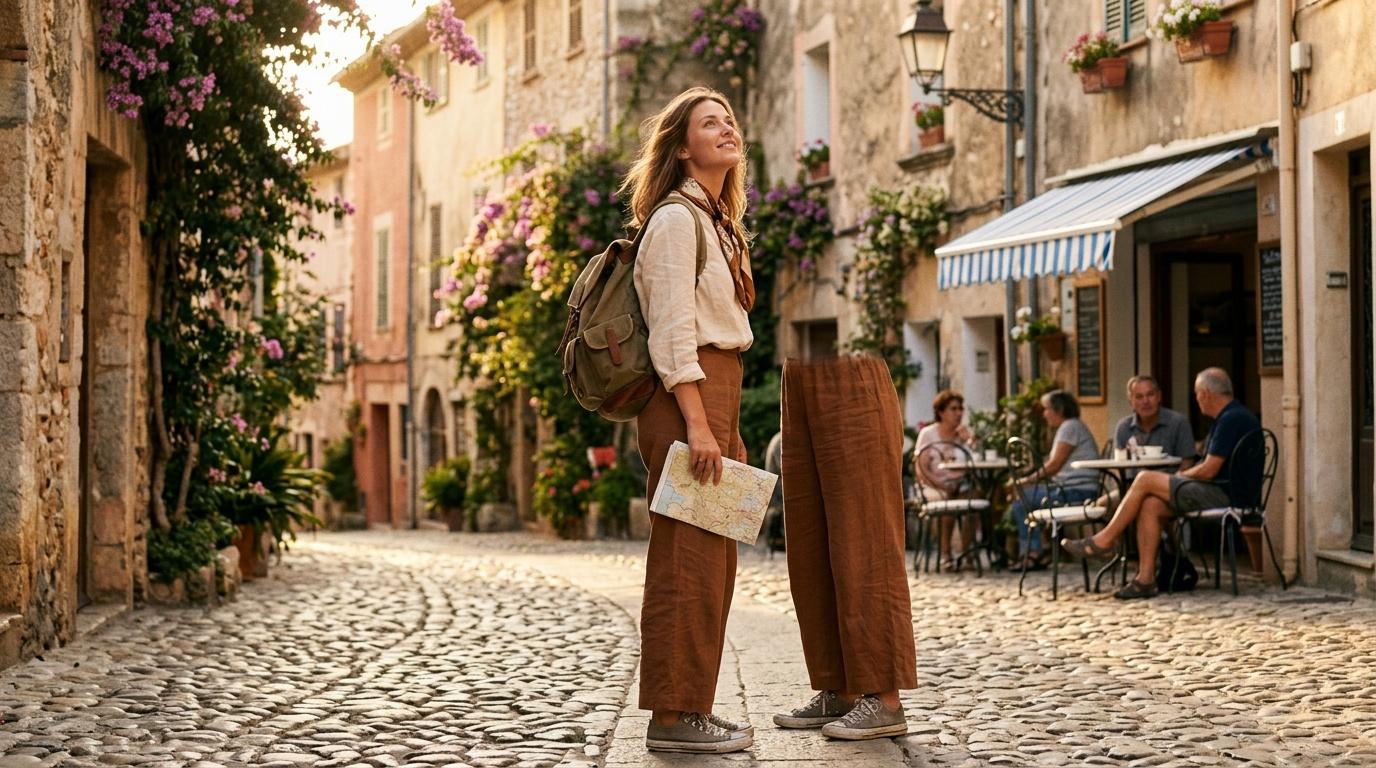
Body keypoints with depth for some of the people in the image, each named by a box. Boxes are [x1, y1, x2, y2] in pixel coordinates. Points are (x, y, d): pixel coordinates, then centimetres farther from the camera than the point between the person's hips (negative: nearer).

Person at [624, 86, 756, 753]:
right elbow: (672, 333, -16)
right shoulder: (676, 219, -9)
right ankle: (673, 716, -5)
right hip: (686, 398, -10)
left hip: (715, 399, 10)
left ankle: (692, 709, 14)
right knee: (688, 562, -9)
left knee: (712, 564, 9)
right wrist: (697, 425, -22)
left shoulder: (717, 222, 21)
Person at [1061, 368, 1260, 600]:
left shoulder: (1231, 419, -15)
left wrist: (1182, 475, 1)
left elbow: (1209, 470, -18)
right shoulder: (1234, 415, 20)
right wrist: (1183, 476, 9)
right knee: (1150, 505, -2)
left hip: (1223, 494, -10)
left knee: (1145, 479, -9)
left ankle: (1103, 541, 1)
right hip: (1223, 493, 10)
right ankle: (1145, 579, -8)